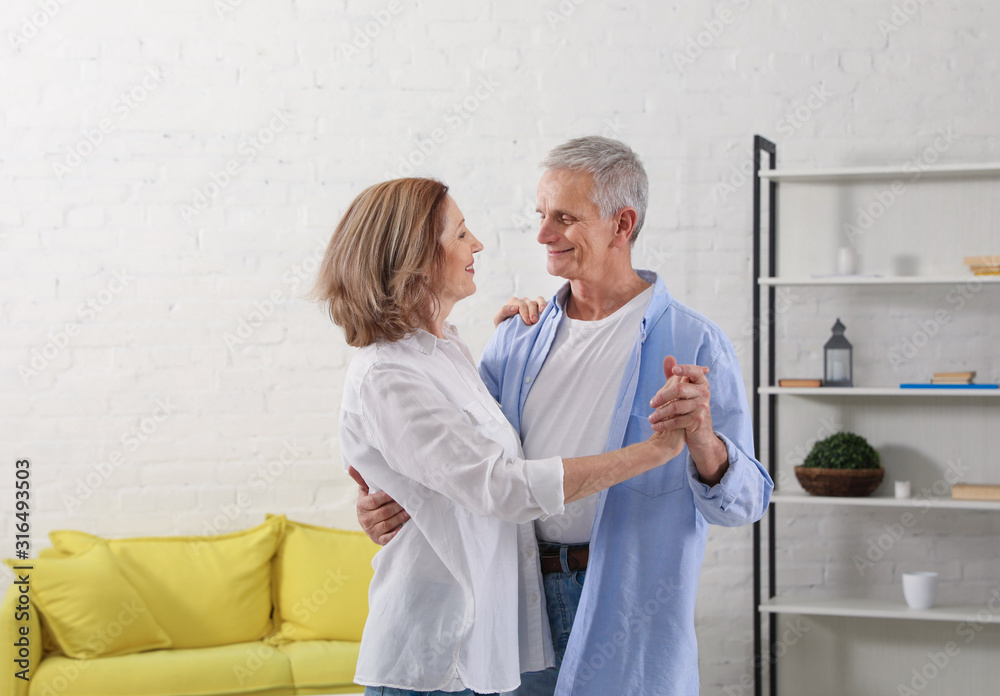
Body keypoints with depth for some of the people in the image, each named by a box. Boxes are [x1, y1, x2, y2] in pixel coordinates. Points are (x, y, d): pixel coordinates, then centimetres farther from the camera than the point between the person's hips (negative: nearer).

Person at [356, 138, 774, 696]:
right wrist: (390, 503, -4)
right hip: (519, 598, 4)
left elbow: (745, 502, -12)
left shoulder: (695, 345, -6)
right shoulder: (519, 338, 9)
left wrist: (702, 440, -32)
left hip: (627, 607, -4)